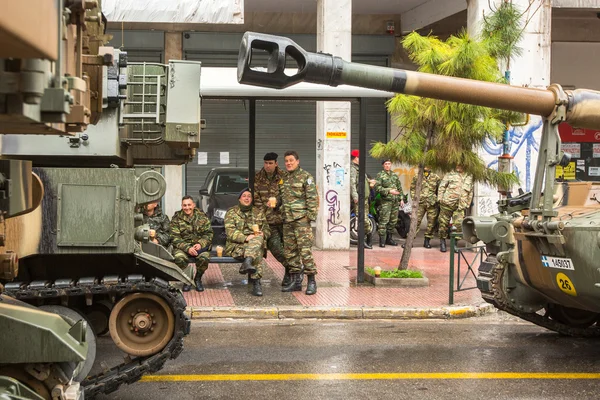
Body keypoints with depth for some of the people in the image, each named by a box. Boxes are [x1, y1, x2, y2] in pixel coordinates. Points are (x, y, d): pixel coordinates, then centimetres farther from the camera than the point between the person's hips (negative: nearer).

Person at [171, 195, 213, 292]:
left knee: (204, 258, -32)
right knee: (179, 258, -34)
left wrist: (200, 244, -16)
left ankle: (198, 278, -1)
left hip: (200, 246, 1)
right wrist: (187, 248, -21)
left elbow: (209, 234, 4)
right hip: (182, 246, -1)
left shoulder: (202, 217, 6)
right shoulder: (176, 219, 2)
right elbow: (175, 238, -6)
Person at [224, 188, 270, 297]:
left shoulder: (258, 212, 21)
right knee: (257, 253, -36)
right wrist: (245, 238, -21)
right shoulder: (231, 212, 10)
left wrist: (263, 234, -7)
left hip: (257, 243, 3)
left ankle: (247, 263, -50)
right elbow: (230, 232, -4)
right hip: (236, 245, -3)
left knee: (259, 238, -37)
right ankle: (256, 283, -45)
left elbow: (267, 230, 19)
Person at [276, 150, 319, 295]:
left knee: (305, 249, -11)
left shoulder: (306, 177, -3)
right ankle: (295, 281, 15)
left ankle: (311, 281, -6)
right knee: (290, 251, 8)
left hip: (301, 219, -7)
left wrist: (311, 216, -14)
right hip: (287, 220, 7)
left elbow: (313, 198, -7)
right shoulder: (283, 179, 17)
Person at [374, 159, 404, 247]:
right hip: (385, 201, -6)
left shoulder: (395, 175, 16)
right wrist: (389, 191, -19)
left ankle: (389, 238, 18)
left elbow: (400, 187, 21)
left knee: (393, 221, 9)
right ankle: (382, 240, -10)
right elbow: (377, 188, -13)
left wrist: (401, 199, 14)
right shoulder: (380, 175, -3)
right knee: (384, 221, -11)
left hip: (395, 201, 6)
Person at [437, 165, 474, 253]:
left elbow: (470, 192, 21)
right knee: (444, 223, 2)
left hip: (460, 206, 2)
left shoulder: (469, 177, 14)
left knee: (459, 224, -8)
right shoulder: (450, 175, 5)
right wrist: (440, 198, -4)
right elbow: (442, 186, 5)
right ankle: (442, 241, 18)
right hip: (447, 203, -2)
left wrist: (467, 204, 15)